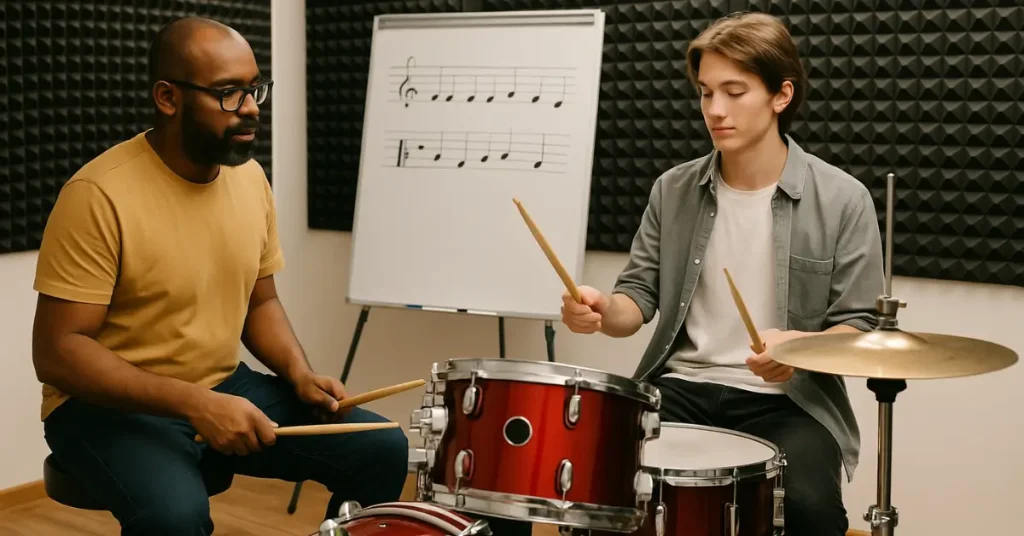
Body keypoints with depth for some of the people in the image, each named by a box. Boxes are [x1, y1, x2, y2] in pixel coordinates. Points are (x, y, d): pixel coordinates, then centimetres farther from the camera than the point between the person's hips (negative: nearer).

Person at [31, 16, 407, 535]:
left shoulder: (250, 177, 0)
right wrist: (194, 403, -29)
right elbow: (58, 351, -21)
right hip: (111, 406, -6)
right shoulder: (99, 195, -21)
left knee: (381, 449, -4)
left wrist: (300, 374, -8)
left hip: (226, 387, 6)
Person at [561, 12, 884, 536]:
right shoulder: (673, 189, 4)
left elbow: (859, 330, -4)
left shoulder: (842, 200, -5)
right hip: (683, 387, 3)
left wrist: (799, 346, -25)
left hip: (788, 399, -2)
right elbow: (640, 295, 7)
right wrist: (604, 310, -16)